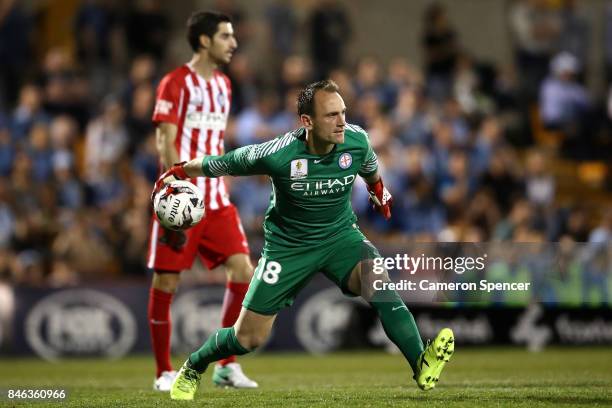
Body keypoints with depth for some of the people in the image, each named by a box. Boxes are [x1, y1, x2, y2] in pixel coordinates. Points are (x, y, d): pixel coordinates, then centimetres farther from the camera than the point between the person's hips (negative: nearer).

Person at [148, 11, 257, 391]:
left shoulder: (223, 85, 15)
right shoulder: (176, 83, -7)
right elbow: (166, 144, -13)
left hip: (216, 200, 6)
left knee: (243, 271, -5)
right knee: (166, 281, -1)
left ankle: (227, 365, 4)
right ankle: (165, 372, 9)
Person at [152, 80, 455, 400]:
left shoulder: (356, 141, -16)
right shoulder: (277, 154, -27)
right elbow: (219, 164, -10)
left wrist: (379, 190, 30)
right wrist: (177, 173, 3)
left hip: (341, 236, 2)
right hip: (289, 246, -2)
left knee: (378, 281, -31)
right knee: (248, 338, 3)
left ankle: (421, 365, -40)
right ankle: (191, 370, 33)